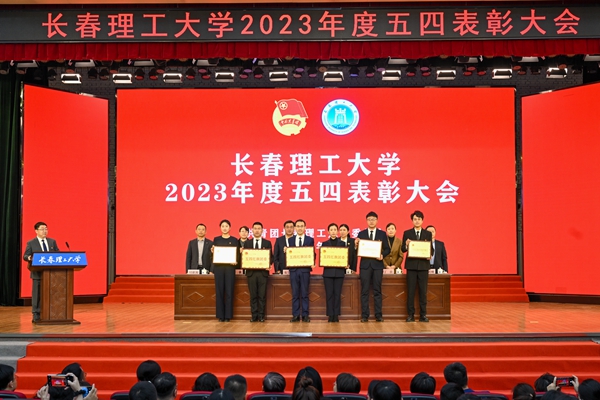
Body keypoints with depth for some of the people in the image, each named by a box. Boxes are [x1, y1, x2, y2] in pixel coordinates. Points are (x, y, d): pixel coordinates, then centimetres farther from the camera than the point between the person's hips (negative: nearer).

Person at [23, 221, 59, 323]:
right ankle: (36, 316, 5)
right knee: (37, 294, 0)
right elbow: (25, 256, -2)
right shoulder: (31, 243, 1)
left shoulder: (52, 241, 11)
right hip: (38, 273, -3)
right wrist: (29, 257, -25)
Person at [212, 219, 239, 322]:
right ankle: (220, 315, 6)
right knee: (219, 291, 1)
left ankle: (228, 315, 4)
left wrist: (236, 261, -15)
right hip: (218, 267, 1)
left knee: (229, 291, -2)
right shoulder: (216, 239, 9)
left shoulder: (234, 240, 6)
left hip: (230, 268, -1)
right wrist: (212, 251, -11)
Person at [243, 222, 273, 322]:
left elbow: (271, 257, 6)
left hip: (263, 272, -1)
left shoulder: (267, 243, 8)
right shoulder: (247, 243, 10)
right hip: (251, 272, 1)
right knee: (253, 295, 3)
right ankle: (254, 315, 9)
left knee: (262, 295, 0)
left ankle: (261, 316, 6)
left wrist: (269, 264, -13)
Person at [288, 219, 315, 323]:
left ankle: (305, 315, 7)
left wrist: (312, 263, -15)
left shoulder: (310, 240, 5)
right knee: (295, 294, 4)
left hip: (305, 269, -2)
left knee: (304, 294, 2)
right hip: (293, 269, 2)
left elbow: (312, 254, 2)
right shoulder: (291, 240, 11)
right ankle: (295, 315, 8)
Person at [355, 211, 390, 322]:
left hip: (377, 264, 0)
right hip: (365, 264, 0)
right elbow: (358, 250, 4)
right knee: (365, 291, 0)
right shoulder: (361, 234, 7)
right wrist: (356, 245, -16)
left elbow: (387, 249, 4)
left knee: (377, 290, 4)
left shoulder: (382, 234, 7)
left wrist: (382, 255, -14)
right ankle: (364, 315, 3)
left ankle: (378, 315, 7)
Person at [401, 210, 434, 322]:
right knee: (410, 291, -1)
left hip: (423, 265, 1)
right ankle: (410, 314, 5)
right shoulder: (407, 233, 6)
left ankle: (423, 315, 8)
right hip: (411, 265, -1)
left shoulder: (428, 234, 9)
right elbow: (403, 249, 1)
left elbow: (431, 249, 6)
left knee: (423, 291, 2)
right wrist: (406, 245, -20)